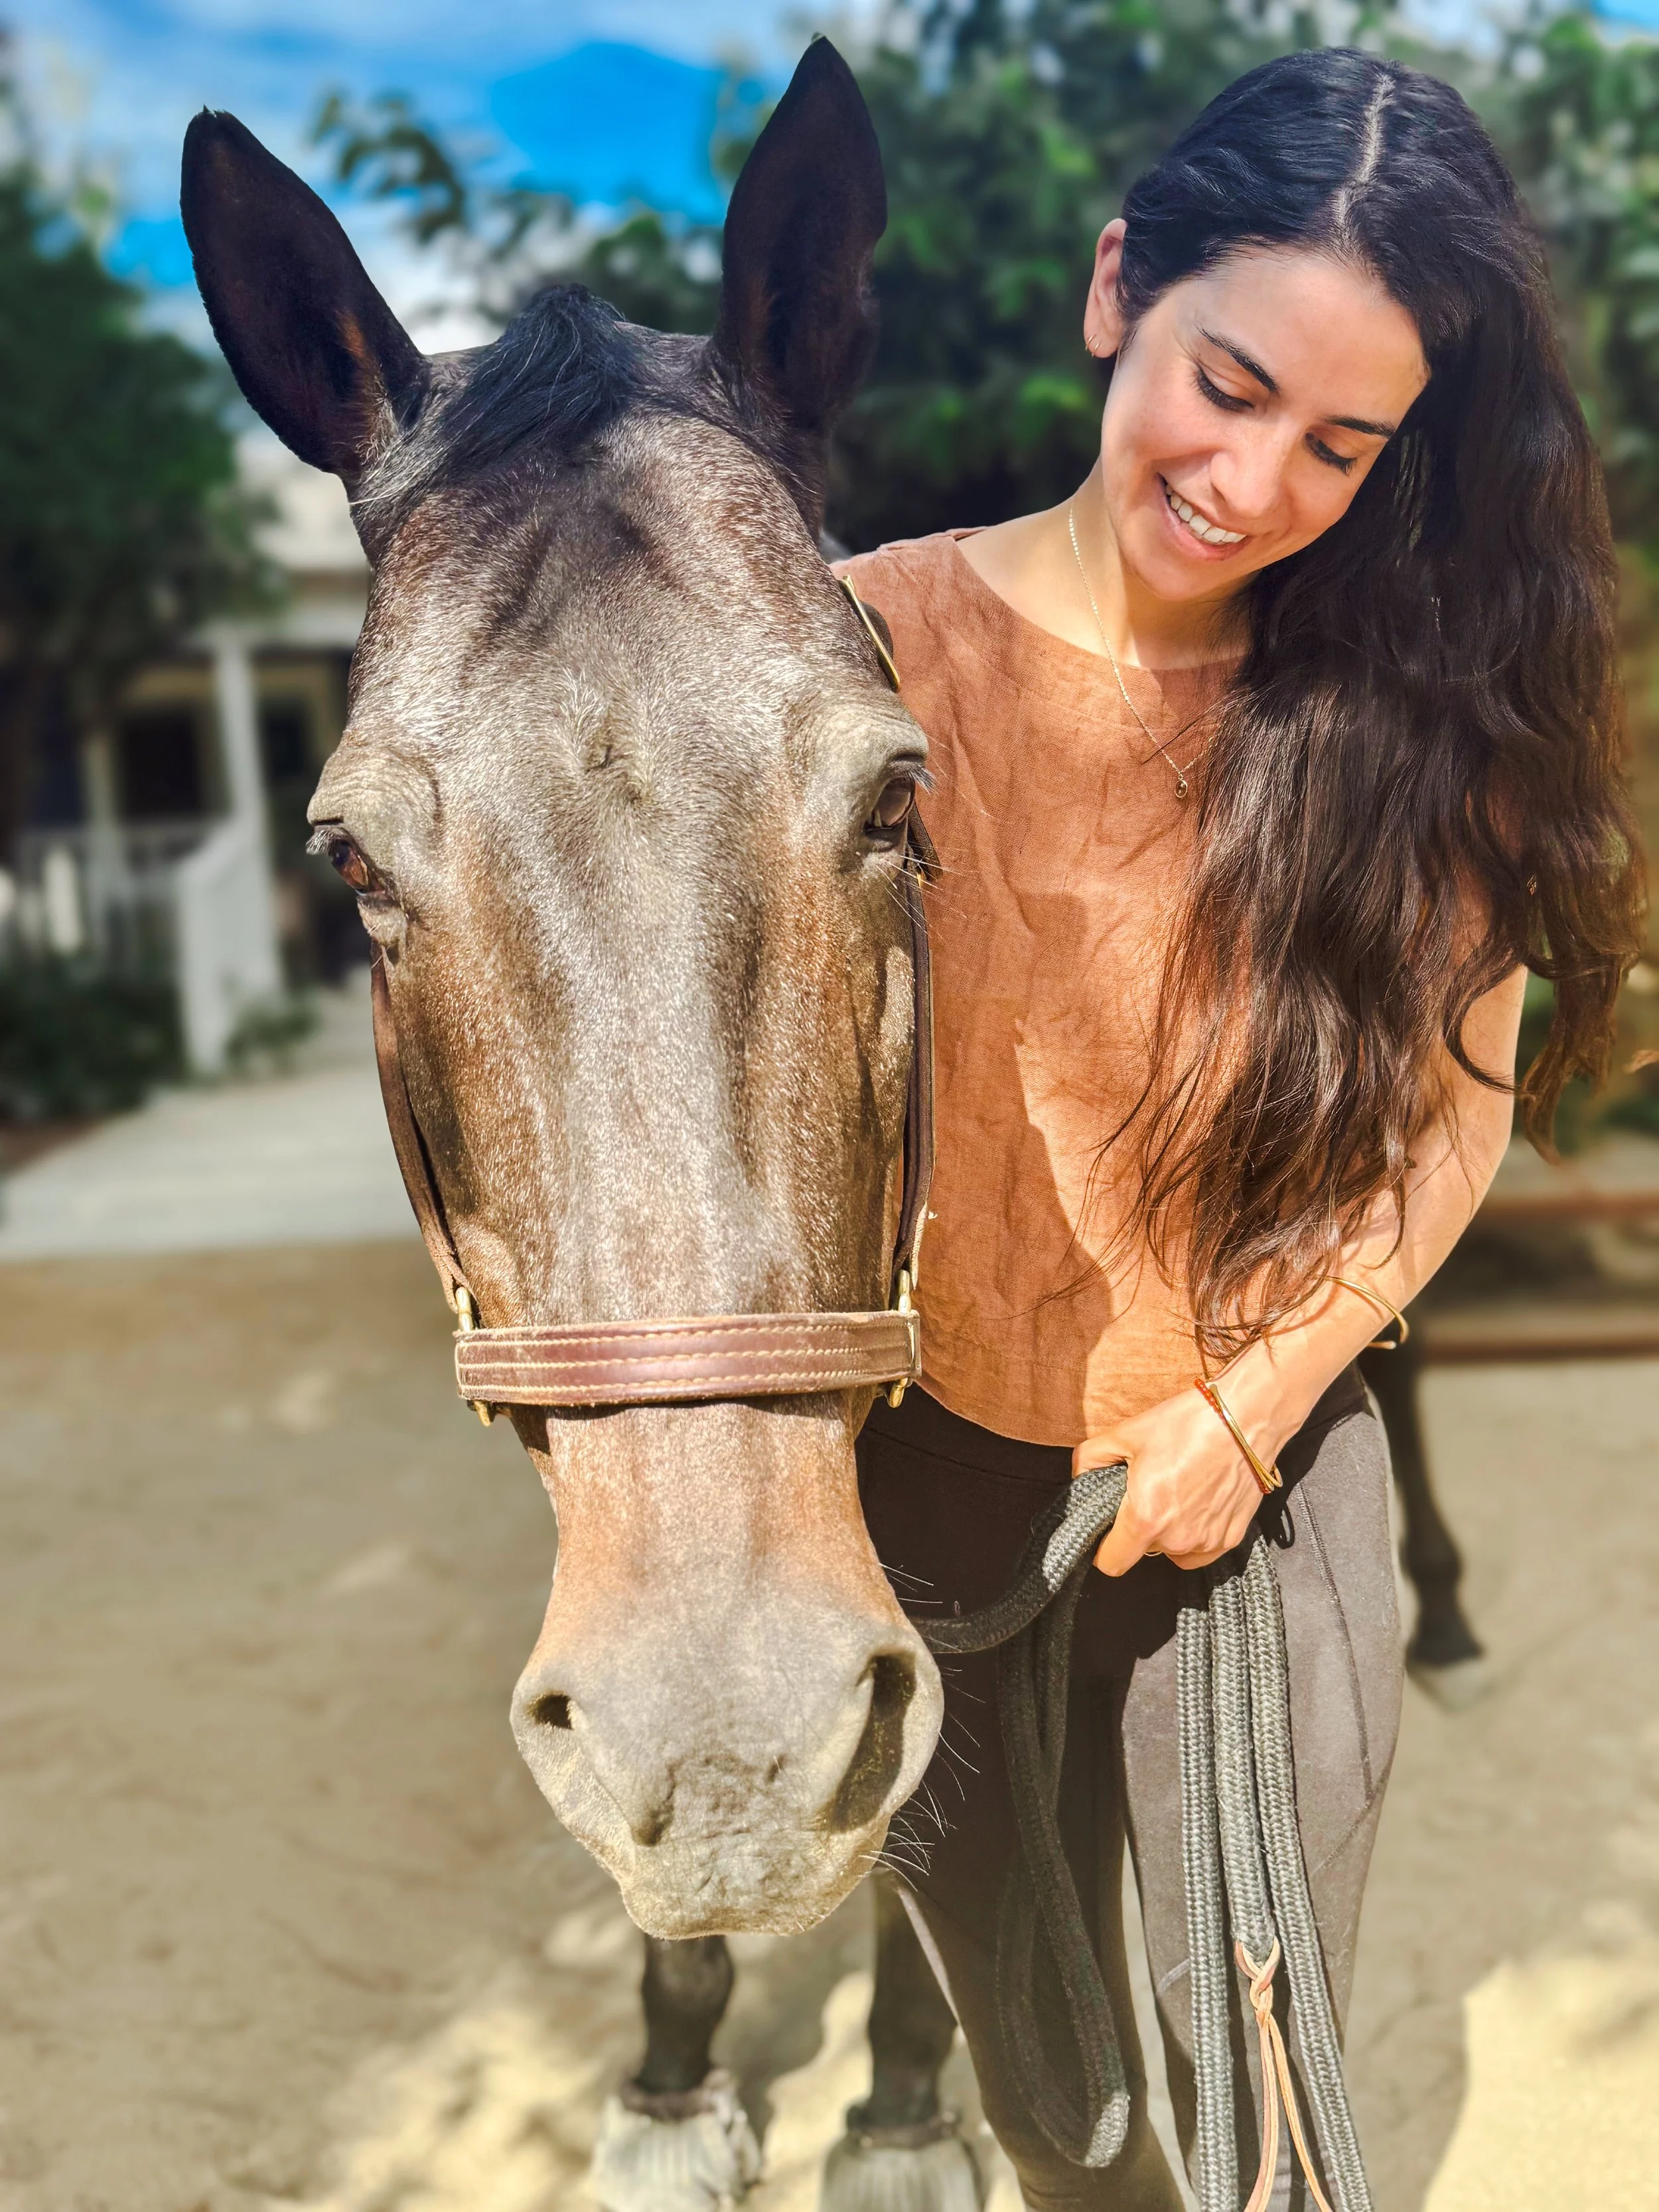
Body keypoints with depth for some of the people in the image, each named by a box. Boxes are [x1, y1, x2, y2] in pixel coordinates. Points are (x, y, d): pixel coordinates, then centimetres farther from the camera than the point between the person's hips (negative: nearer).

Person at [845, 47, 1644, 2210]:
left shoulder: (1410, 719, -6)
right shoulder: (884, 644, -12)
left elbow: (1455, 1112, -2)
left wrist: (1252, 1405, -12)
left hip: (1258, 1485, 0)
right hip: (934, 1472, 0)